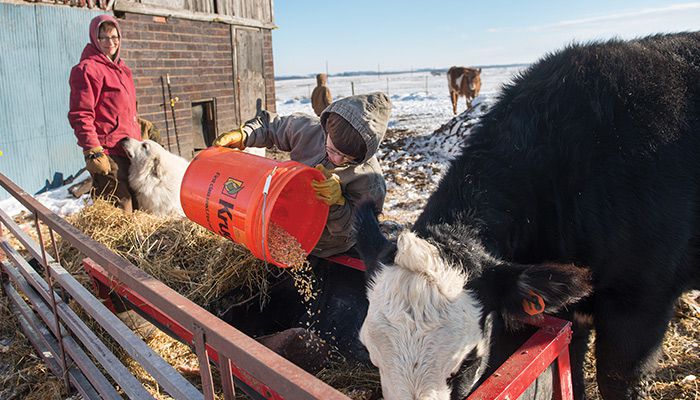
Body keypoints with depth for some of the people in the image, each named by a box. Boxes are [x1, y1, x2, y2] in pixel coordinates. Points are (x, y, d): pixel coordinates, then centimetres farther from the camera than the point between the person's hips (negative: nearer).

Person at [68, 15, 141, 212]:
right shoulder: (87, 69, -7)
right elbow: (80, 116, -14)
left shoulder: (120, 68, 19)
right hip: (108, 154, -9)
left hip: (130, 150, 9)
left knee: (135, 207, 15)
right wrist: (93, 151, -20)